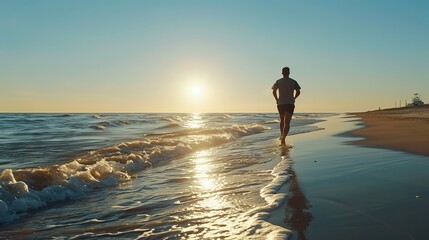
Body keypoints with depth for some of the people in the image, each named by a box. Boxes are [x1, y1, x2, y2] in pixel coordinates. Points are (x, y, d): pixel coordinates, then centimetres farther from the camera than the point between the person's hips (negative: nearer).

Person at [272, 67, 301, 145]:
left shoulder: (278, 81, 5)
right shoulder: (293, 82, 5)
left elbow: (274, 91, -7)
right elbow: (298, 91, -4)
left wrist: (277, 99, 4)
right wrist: (293, 98, 9)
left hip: (280, 104, 2)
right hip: (290, 104, -1)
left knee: (282, 120, 23)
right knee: (287, 123, -6)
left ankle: (282, 136, 29)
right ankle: (283, 138, -23)